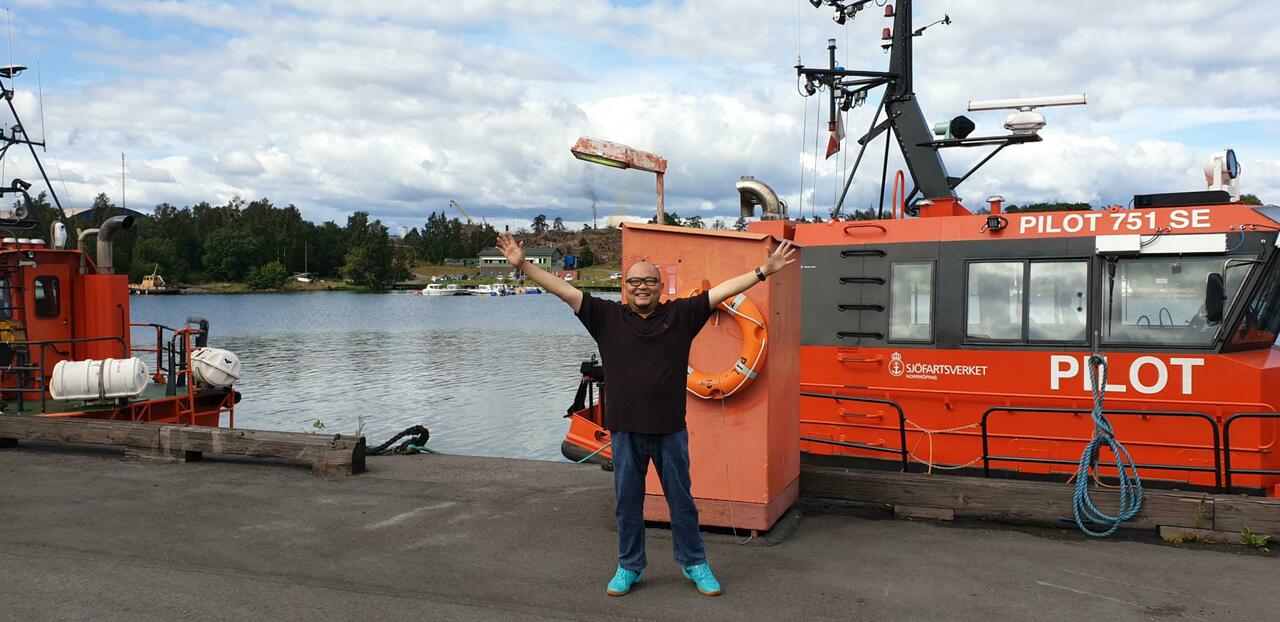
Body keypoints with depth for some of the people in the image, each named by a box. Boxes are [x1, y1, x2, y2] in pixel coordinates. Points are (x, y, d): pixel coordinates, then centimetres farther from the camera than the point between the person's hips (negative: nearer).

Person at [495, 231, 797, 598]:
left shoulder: (680, 314, 1)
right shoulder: (607, 317, 1)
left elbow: (722, 291, -1)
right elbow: (565, 291, -3)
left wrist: (764, 271, -4)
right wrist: (523, 266, -8)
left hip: (671, 430, 0)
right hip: (625, 430, 0)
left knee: (681, 501, 11)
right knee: (628, 503, 12)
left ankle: (694, 564, 27)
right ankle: (629, 567, 28)